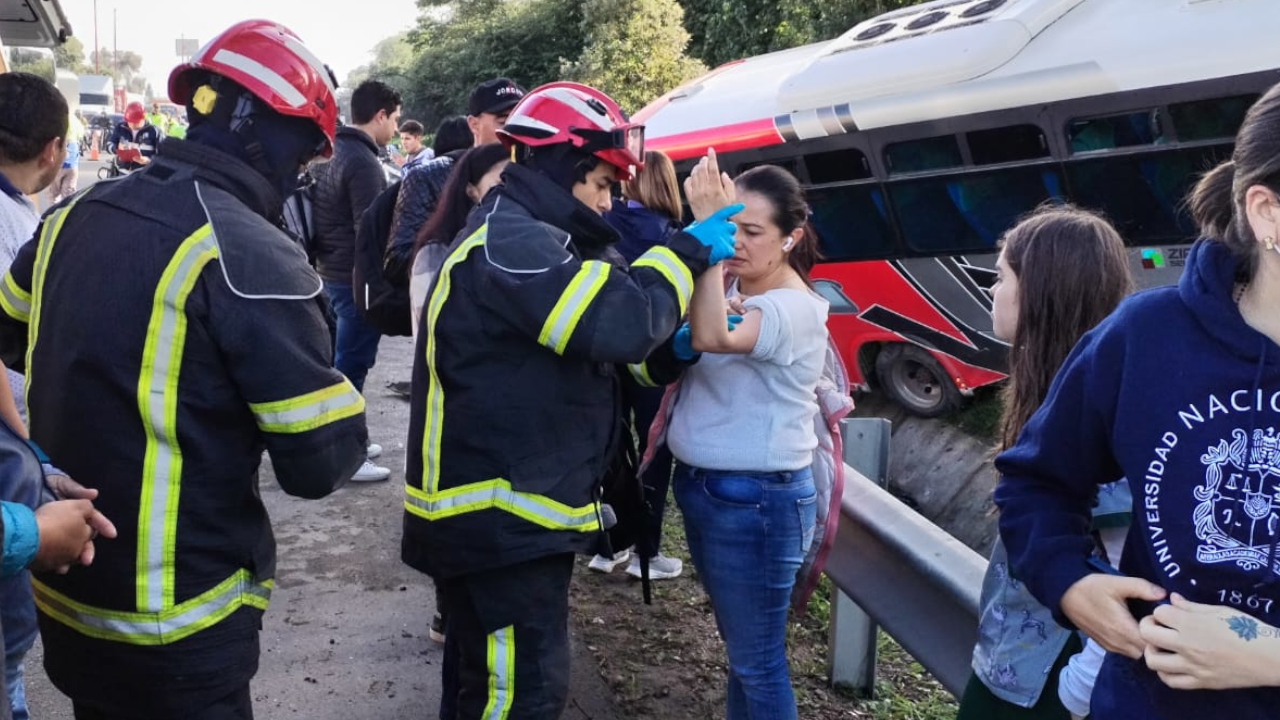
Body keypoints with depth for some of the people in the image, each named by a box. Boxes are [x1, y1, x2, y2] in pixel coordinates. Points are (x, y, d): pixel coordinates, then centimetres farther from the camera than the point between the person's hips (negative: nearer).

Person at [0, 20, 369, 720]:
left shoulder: (76, 214, 0)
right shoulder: (250, 255, -22)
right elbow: (321, 463, -20)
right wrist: (335, 396, 0)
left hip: (62, 590, 7)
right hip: (174, 626, -7)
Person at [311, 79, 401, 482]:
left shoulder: (333, 152, 11)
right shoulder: (363, 162, -19)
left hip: (331, 271, 10)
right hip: (357, 278, -10)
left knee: (339, 361, 17)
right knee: (351, 365, -3)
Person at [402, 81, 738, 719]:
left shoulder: (520, 237, 17)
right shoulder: (511, 245, -20)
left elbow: (590, 336, 18)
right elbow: (619, 321, -30)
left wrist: (675, 347, 2)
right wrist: (689, 250, -14)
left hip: (508, 512, 11)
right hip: (498, 518, -11)